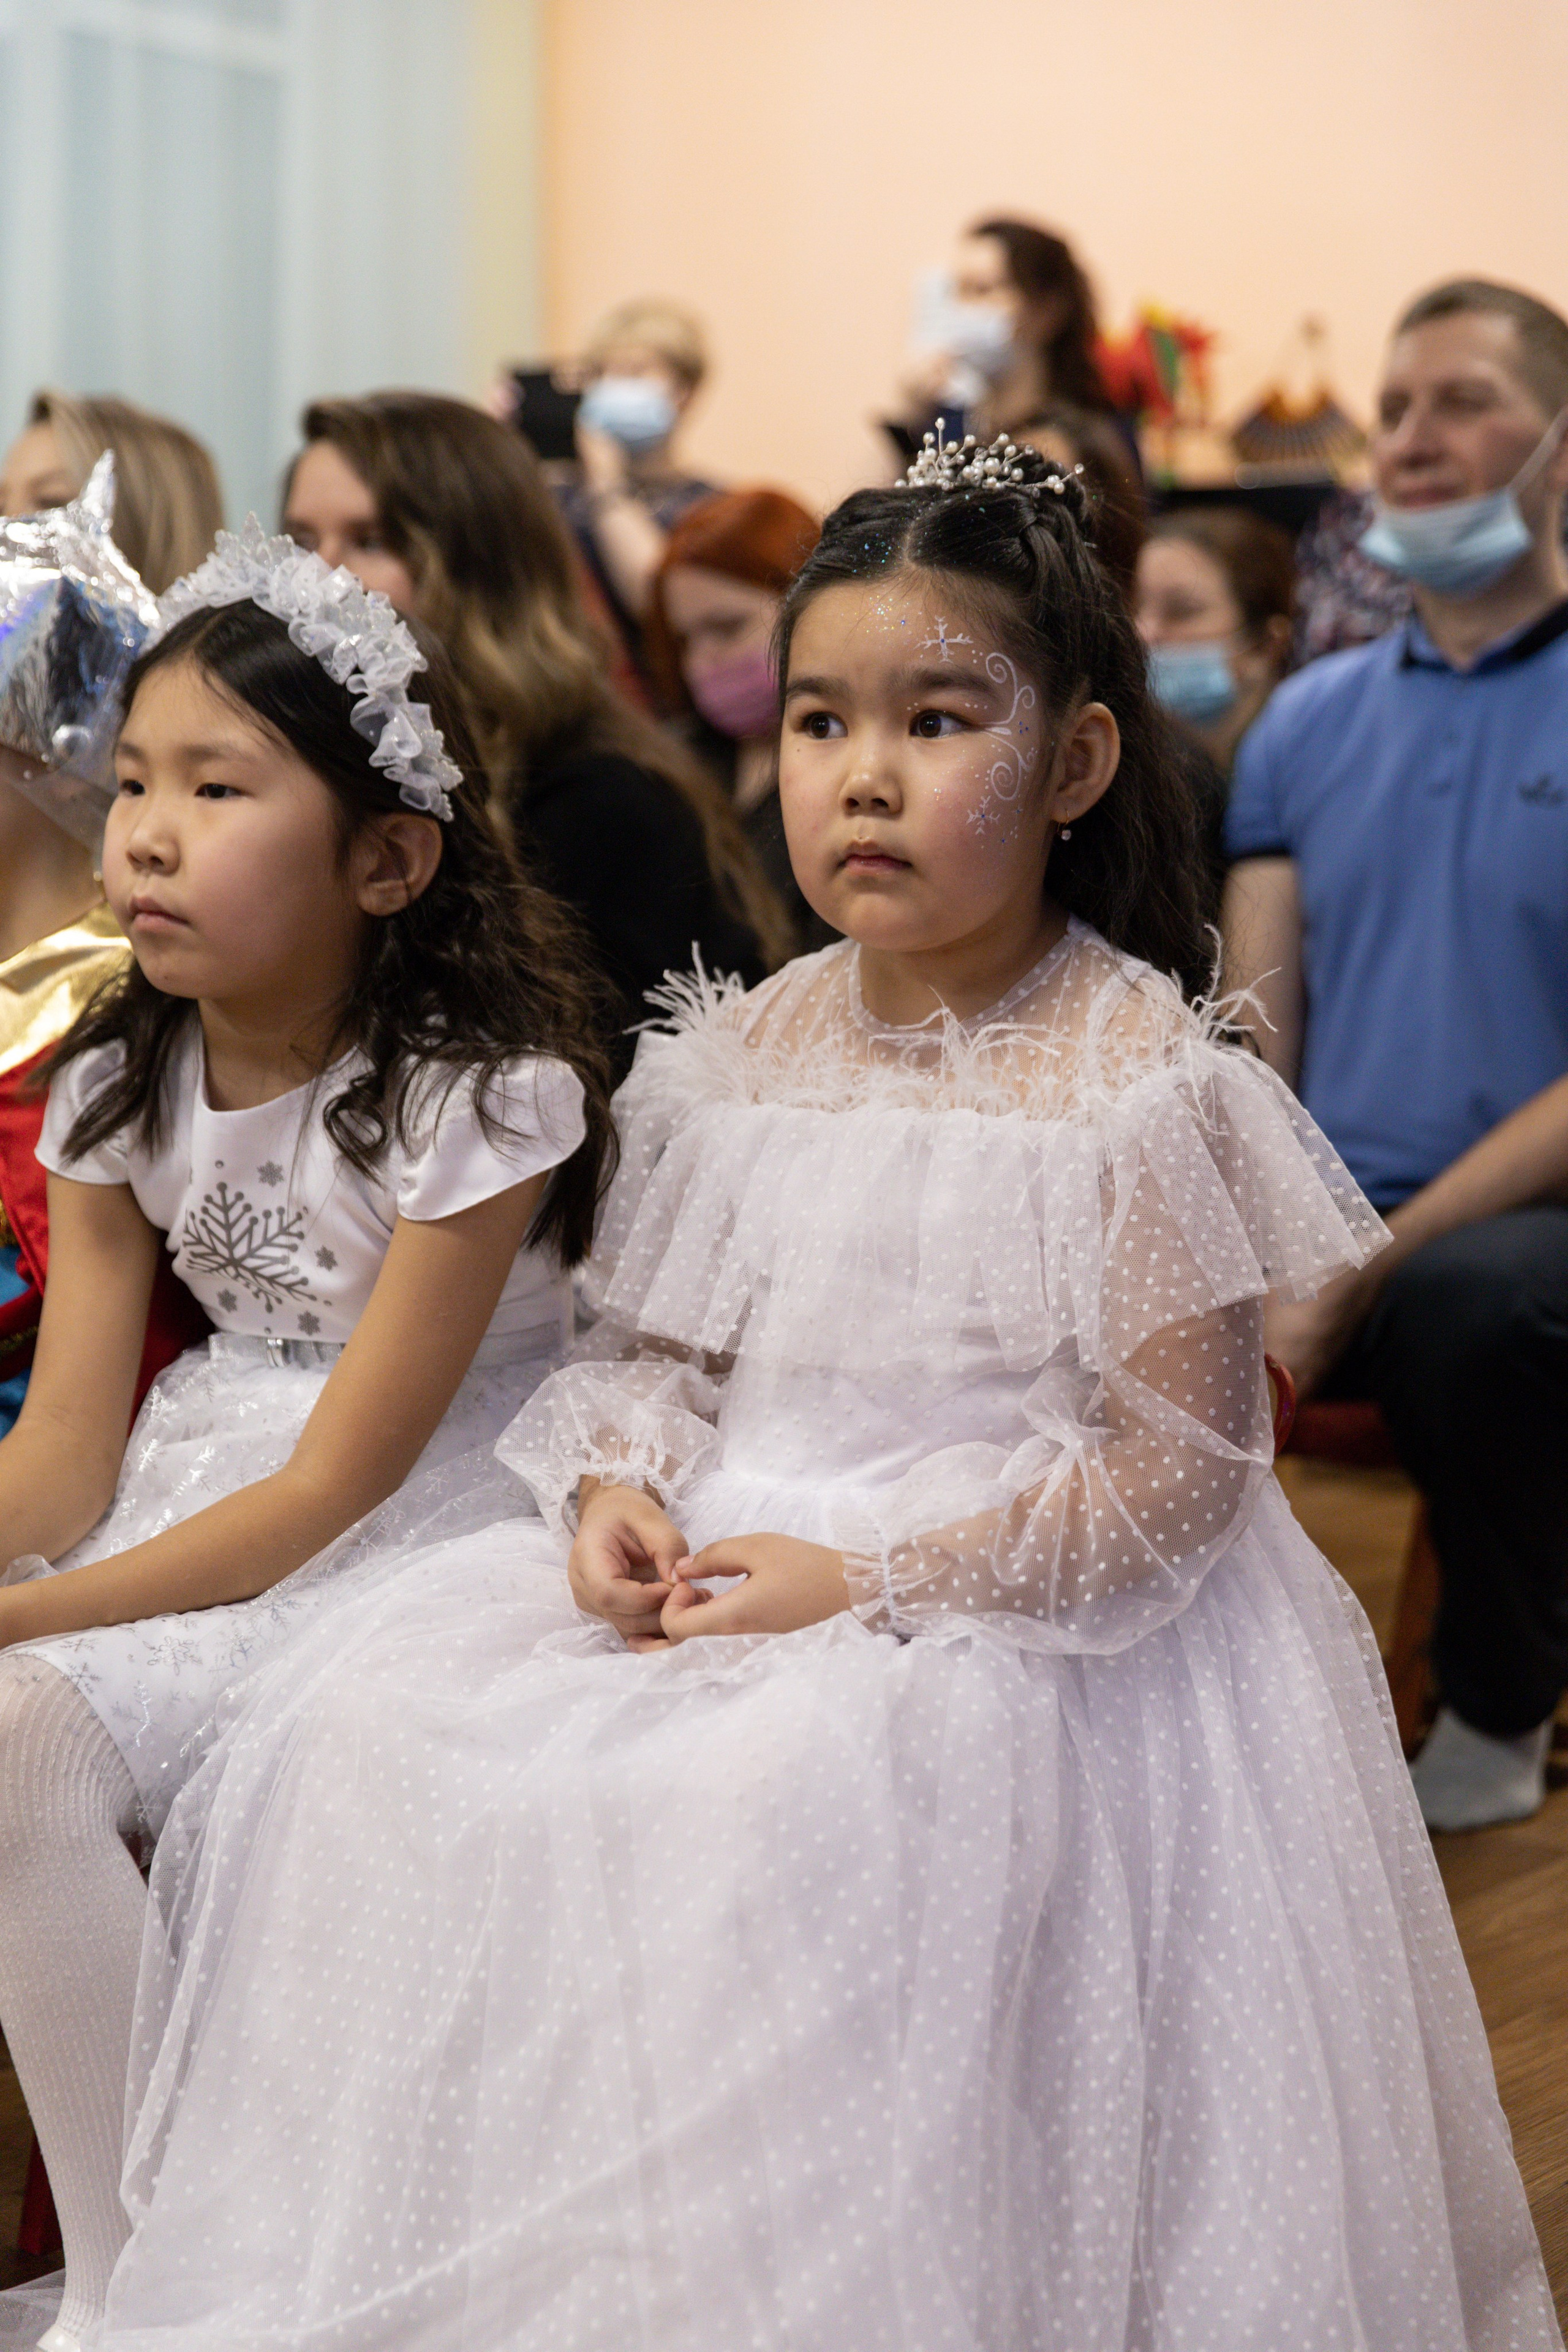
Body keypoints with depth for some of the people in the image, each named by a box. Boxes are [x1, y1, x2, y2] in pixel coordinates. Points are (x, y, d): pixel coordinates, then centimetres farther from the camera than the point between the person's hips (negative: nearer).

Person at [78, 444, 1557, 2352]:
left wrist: (865, 1584, -18)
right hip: (723, 1568, 7)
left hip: (1020, 1619, -6)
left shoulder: (1137, 1083, -10)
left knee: (785, 1802, -35)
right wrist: (620, 1484, -7)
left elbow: (1180, 1471, -13)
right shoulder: (748, 1053, 9)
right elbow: (667, 1340, 17)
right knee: (376, 1725, -9)